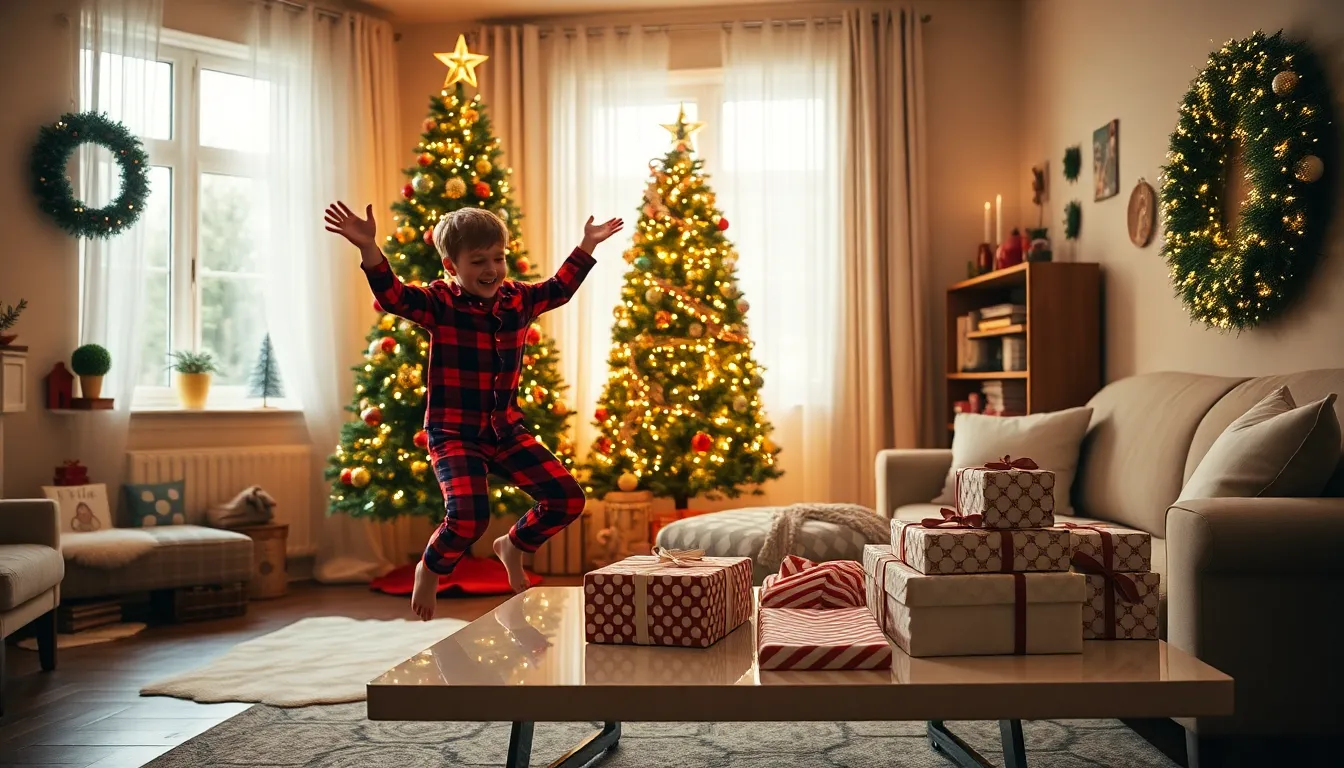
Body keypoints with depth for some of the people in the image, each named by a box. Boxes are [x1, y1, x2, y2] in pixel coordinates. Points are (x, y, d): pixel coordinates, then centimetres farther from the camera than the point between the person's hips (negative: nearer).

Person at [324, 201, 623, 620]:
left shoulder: (518, 300, 6)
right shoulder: (440, 303, -8)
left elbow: (559, 288, 25)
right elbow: (392, 295, -25)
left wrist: (587, 245, 28)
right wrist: (368, 247, -40)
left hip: (506, 430, 6)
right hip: (453, 433, -5)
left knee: (568, 499, -2)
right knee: (469, 515, -25)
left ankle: (513, 545, 28)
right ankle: (429, 570, 10)